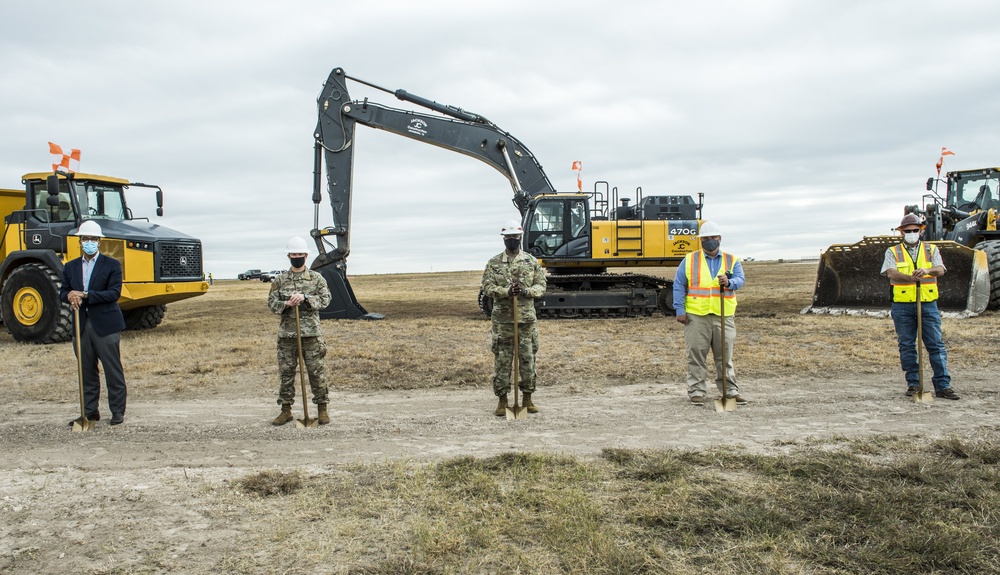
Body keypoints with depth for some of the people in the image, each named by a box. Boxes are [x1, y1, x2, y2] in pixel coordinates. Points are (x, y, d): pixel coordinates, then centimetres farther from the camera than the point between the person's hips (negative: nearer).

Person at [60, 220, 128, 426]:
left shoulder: (112, 265, -1)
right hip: (81, 326, 5)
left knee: (113, 370, -1)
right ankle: (90, 411, 19)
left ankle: (118, 411, 6)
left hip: (106, 325, -4)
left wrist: (85, 295, -18)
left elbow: (114, 293, -11)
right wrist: (70, 296, -13)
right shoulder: (70, 267, 14)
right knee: (87, 371, 10)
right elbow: (63, 292, 11)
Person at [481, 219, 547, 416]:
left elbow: (541, 286, 3)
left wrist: (526, 291, -17)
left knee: (527, 360, 7)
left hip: (526, 319, 1)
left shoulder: (532, 261, 5)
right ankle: (502, 401, 12)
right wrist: (507, 291, -21)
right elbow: (487, 287, -4)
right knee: (502, 361, 3)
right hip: (502, 320, -1)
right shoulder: (494, 263, 2)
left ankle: (528, 399, 19)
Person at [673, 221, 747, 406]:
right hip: (696, 316, -1)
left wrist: (729, 282, -28)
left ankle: (730, 390, 18)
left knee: (725, 356, 8)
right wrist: (680, 310, -5)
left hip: (724, 316, 1)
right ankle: (696, 391, 10)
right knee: (696, 355, 2)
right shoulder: (689, 260, 8)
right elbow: (679, 285, 4)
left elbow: (740, 279, -4)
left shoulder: (732, 260, 12)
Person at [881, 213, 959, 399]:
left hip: (928, 303, 1)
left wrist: (927, 270, -28)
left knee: (936, 345, -2)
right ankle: (913, 383, 14)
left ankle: (942, 385, 2)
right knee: (907, 346, 4)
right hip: (902, 305, 0)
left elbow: (940, 270, -5)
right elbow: (891, 273, -10)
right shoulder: (893, 252, 8)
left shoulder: (931, 250, 12)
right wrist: (912, 278, -28)